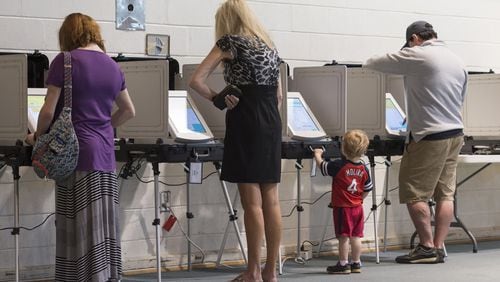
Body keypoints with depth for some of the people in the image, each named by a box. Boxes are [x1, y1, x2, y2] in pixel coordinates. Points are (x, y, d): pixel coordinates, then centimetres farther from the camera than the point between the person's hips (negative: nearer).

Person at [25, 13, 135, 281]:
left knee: (82, 227, -4)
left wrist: (37, 136, 10)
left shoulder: (65, 61, -6)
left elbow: (49, 110, -7)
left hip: (77, 151, -6)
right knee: (103, 226, 9)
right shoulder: (112, 66, 12)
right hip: (105, 151, 6)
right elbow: (129, 111, 23)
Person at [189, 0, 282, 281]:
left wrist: (217, 98, 2)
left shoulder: (230, 42, -2)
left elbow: (197, 80, -10)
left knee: (252, 202, -5)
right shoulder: (269, 46, 18)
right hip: (272, 122, 6)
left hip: (246, 122, -6)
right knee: (271, 200, 7)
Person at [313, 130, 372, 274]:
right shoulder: (364, 169, -1)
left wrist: (317, 154, 15)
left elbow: (322, 165, -3)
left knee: (343, 237, 0)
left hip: (342, 208, -5)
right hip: (357, 207, 6)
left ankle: (343, 264, 5)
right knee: (355, 236, 12)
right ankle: (356, 263, 19)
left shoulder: (338, 166, -17)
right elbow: (367, 189, 8)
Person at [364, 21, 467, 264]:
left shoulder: (416, 56, -10)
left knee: (414, 194, 0)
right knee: (445, 194, 7)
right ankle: (439, 248, 7)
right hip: (455, 134, 8)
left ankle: (426, 247, 0)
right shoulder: (457, 61, 13)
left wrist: (370, 62, 21)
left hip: (429, 137, -8)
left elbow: (374, 63, -3)